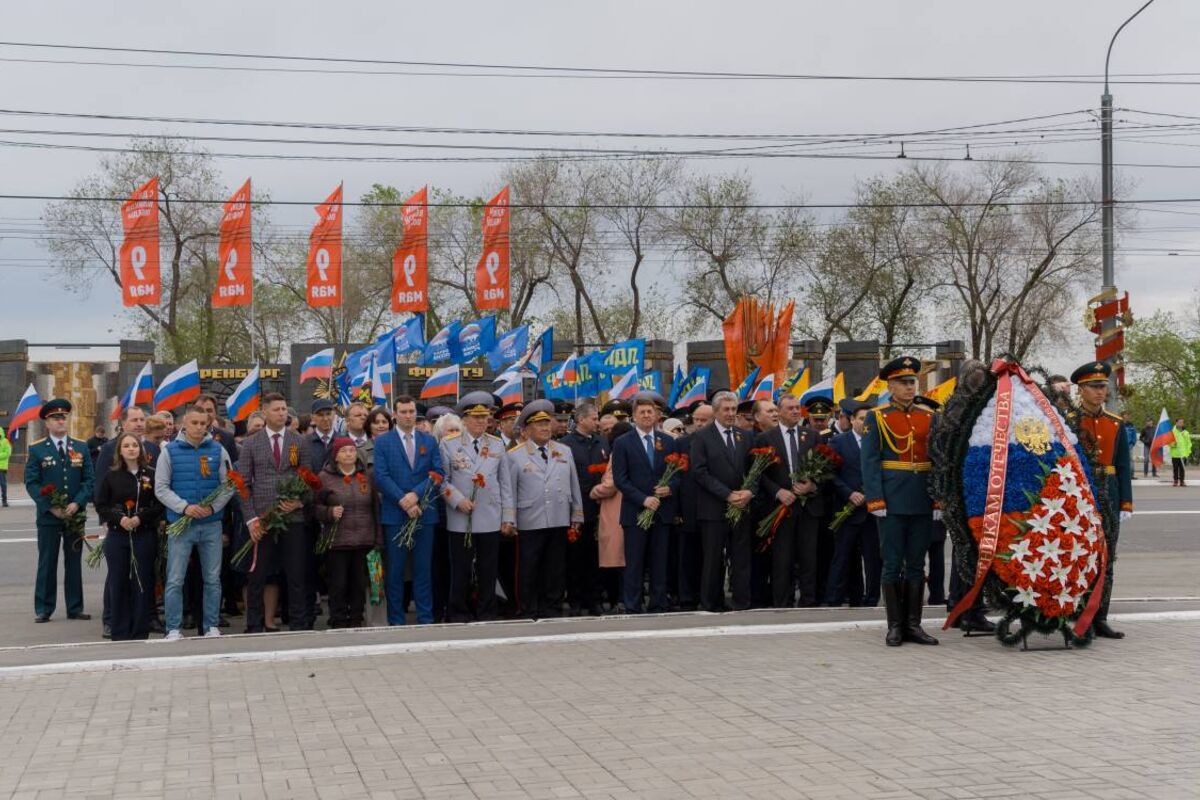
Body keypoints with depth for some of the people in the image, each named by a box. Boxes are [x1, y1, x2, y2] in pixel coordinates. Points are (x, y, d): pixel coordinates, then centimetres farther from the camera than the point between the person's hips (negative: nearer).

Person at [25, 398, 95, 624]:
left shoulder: (81, 448, 8)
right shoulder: (36, 449, 0)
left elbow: (89, 480, 4)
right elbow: (31, 483, -4)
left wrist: (77, 503, -12)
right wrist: (50, 507, -14)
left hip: (75, 515, 2)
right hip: (48, 517, -2)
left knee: (73, 563, 8)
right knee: (47, 563, 2)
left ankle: (75, 608, 14)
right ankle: (43, 609, 9)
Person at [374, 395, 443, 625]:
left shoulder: (429, 441, 10)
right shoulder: (382, 442, 3)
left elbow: (438, 473, 1)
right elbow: (381, 476, -6)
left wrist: (416, 494, -13)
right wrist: (402, 501, -15)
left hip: (424, 513, 2)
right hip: (394, 514, -2)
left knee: (423, 569, 5)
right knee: (395, 570, 3)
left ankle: (425, 619, 11)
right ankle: (396, 620, 9)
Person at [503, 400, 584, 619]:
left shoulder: (565, 452, 11)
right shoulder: (515, 455, 1)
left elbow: (574, 485, 12)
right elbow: (509, 490, -2)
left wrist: (577, 515, 9)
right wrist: (508, 520, -8)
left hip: (559, 522, 3)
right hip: (530, 524, -3)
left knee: (555, 570, 9)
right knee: (528, 572, 2)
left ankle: (552, 612, 18)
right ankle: (529, 615, 11)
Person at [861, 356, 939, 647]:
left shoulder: (929, 417, 11)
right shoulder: (877, 417, 1)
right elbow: (870, 462, -4)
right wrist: (875, 500, -12)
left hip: (922, 501, 3)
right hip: (892, 501, -3)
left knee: (916, 565, 7)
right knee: (892, 564, 1)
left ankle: (913, 624, 13)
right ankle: (895, 625, 8)